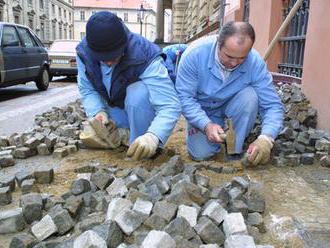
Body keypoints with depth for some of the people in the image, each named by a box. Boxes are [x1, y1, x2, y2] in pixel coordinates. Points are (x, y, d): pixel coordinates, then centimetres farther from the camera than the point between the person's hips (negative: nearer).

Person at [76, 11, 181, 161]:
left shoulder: (145, 56, -35)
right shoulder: (84, 53, -18)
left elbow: (170, 106, -41)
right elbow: (87, 90, -9)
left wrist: (154, 136, -59)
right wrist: (97, 112, -31)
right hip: (117, 112, 5)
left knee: (138, 92, -36)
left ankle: (143, 158, -19)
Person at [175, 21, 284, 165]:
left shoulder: (255, 62, -24)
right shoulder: (195, 53, -27)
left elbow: (273, 106, -22)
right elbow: (184, 97, -24)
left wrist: (265, 139, -41)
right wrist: (206, 125, -38)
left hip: (231, 109, 1)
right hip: (202, 111, -1)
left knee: (249, 95, -30)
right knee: (200, 154, -20)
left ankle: (235, 151, -12)